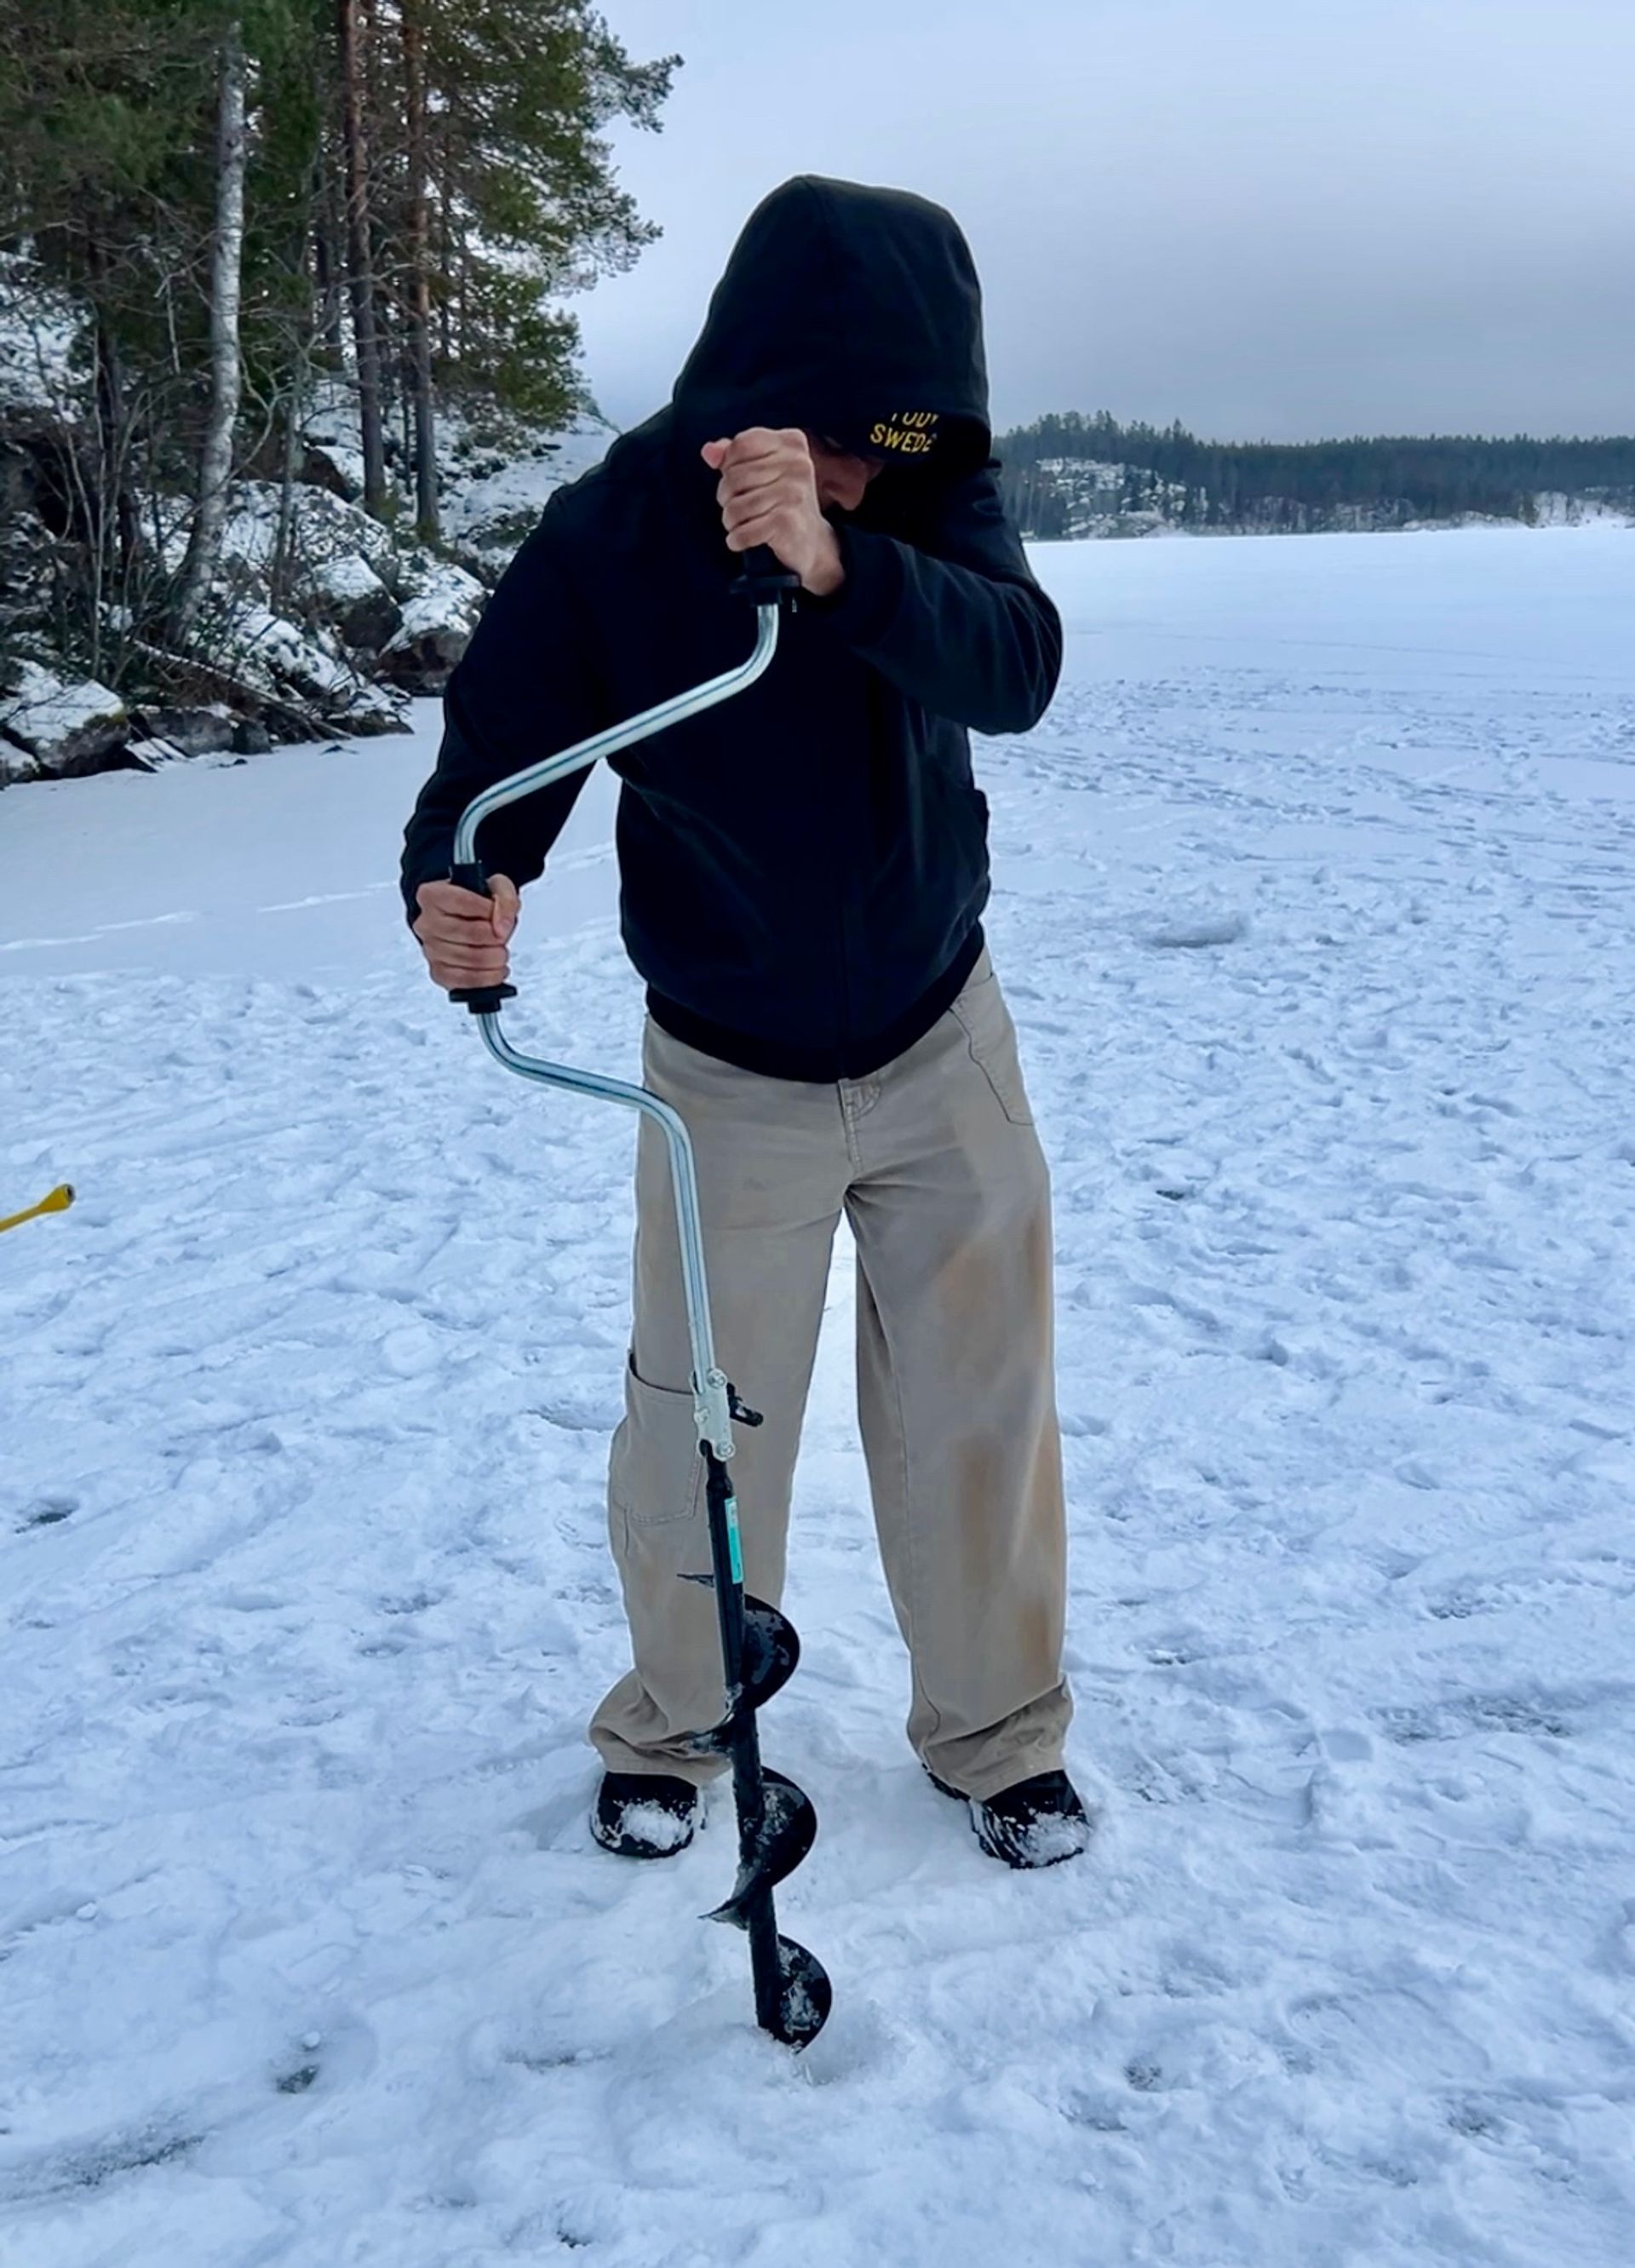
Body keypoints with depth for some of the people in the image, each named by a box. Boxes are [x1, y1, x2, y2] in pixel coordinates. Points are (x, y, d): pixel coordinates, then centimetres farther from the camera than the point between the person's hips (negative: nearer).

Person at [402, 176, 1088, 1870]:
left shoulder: (931, 498, -13)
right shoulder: (605, 539, -17)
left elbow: (1014, 669, -31)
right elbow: (493, 763, -18)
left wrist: (838, 563, -49)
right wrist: (455, 893, -41)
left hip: (942, 1044, 2)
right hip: (729, 1079, -1)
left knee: (978, 1403, 8)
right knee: (696, 1425, 6)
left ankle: (998, 1731, 31)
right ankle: (673, 1726, 33)